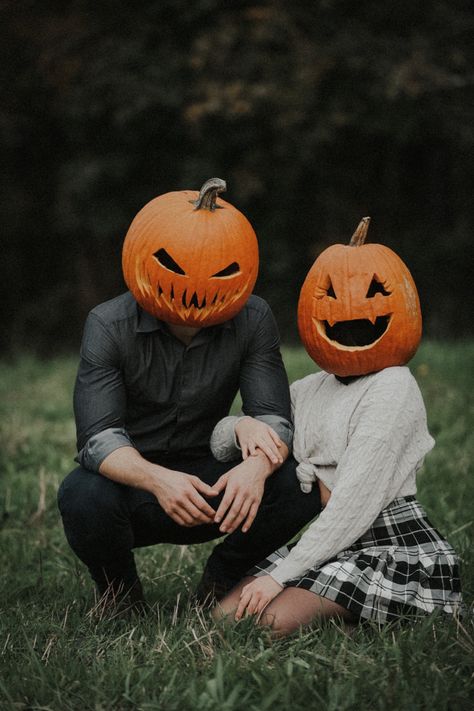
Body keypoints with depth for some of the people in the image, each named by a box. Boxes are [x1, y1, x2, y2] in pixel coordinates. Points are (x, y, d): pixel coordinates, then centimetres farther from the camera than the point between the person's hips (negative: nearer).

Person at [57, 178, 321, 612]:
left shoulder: (252, 321, -8)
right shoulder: (109, 326, -15)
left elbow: (272, 417, -15)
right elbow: (98, 437, -25)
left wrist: (257, 466, -40)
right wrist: (156, 479, -46)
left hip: (209, 486, 2)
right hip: (131, 479, -2)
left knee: (302, 483, -24)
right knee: (82, 497, -36)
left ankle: (220, 582, 3)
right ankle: (121, 596, -2)